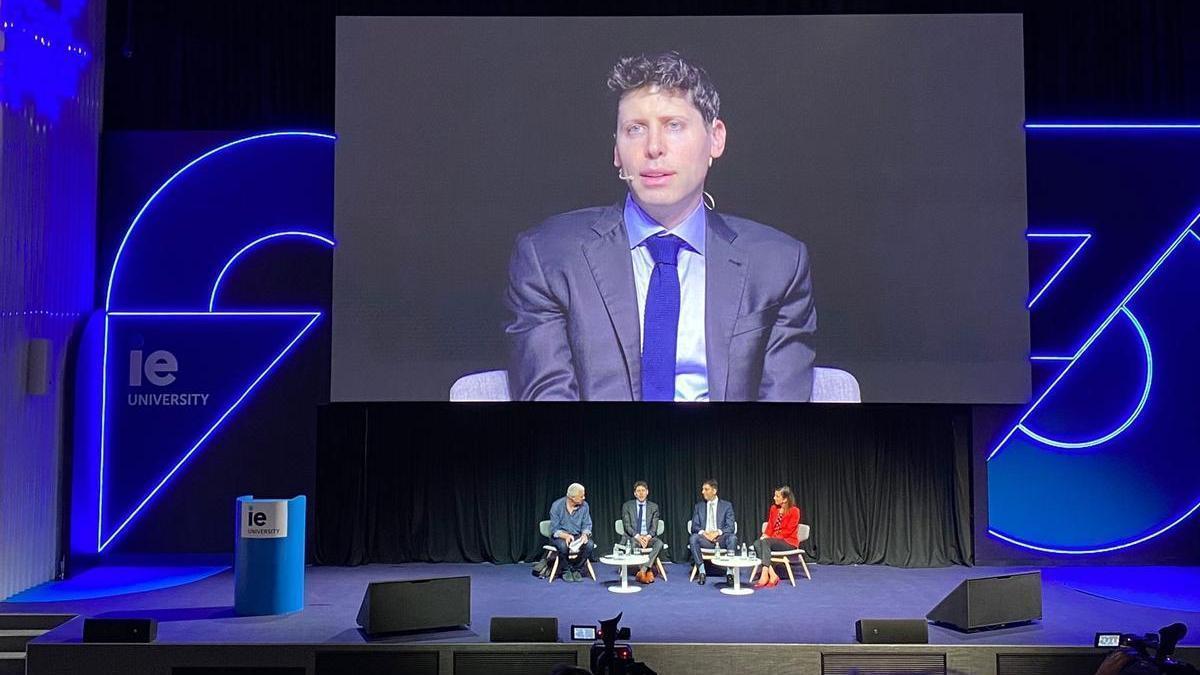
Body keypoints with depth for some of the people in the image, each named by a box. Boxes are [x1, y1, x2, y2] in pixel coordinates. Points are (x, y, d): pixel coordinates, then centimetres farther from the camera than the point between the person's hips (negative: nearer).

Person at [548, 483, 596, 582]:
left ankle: (576, 569, -7)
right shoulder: (557, 505, -16)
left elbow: (587, 525, 0)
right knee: (563, 545, -37)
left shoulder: (584, 505, -7)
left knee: (590, 544, -27)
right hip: (560, 536, -3)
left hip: (577, 535, 3)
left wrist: (585, 534, -23)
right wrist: (565, 536, -34)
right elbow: (554, 529, -15)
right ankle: (566, 571, -9)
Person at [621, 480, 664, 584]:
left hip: (648, 537, 2)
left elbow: (654, 526, 3)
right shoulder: (627, 506, 5)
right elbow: (627, 525, -2)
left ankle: (643, 571, -31)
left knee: (659, 543, -30)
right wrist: (637, 536, -19)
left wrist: (648, 536, -19)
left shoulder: (653, 507, 10)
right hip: (632, 537, -2)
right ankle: (649, 570, -28)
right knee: (632, 543, -37)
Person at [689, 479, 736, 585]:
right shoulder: (699, 506, 13)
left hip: (721, 538, -1)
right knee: (693, 538, -31)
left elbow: (730, 527, -1)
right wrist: (703, 532, -16)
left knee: (733, 538, -34)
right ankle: (702, 572, -29)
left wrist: (718, 532, -20)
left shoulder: (726, 505, 7)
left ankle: (730, 573, -31)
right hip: (704, 537, 2)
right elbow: (694, 526, 6)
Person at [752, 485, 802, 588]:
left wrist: (769, 537, -18)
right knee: (756, 544, -25)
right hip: (773, 540, 6)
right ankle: (772, 575, -31)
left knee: (765, 542, -33)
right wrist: (766, 535, -9)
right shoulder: (773, 508, 11)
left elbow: (788, 531, -13)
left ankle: (765, 575, -37)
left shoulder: (794, 511, -9)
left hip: (789, 541, -6)